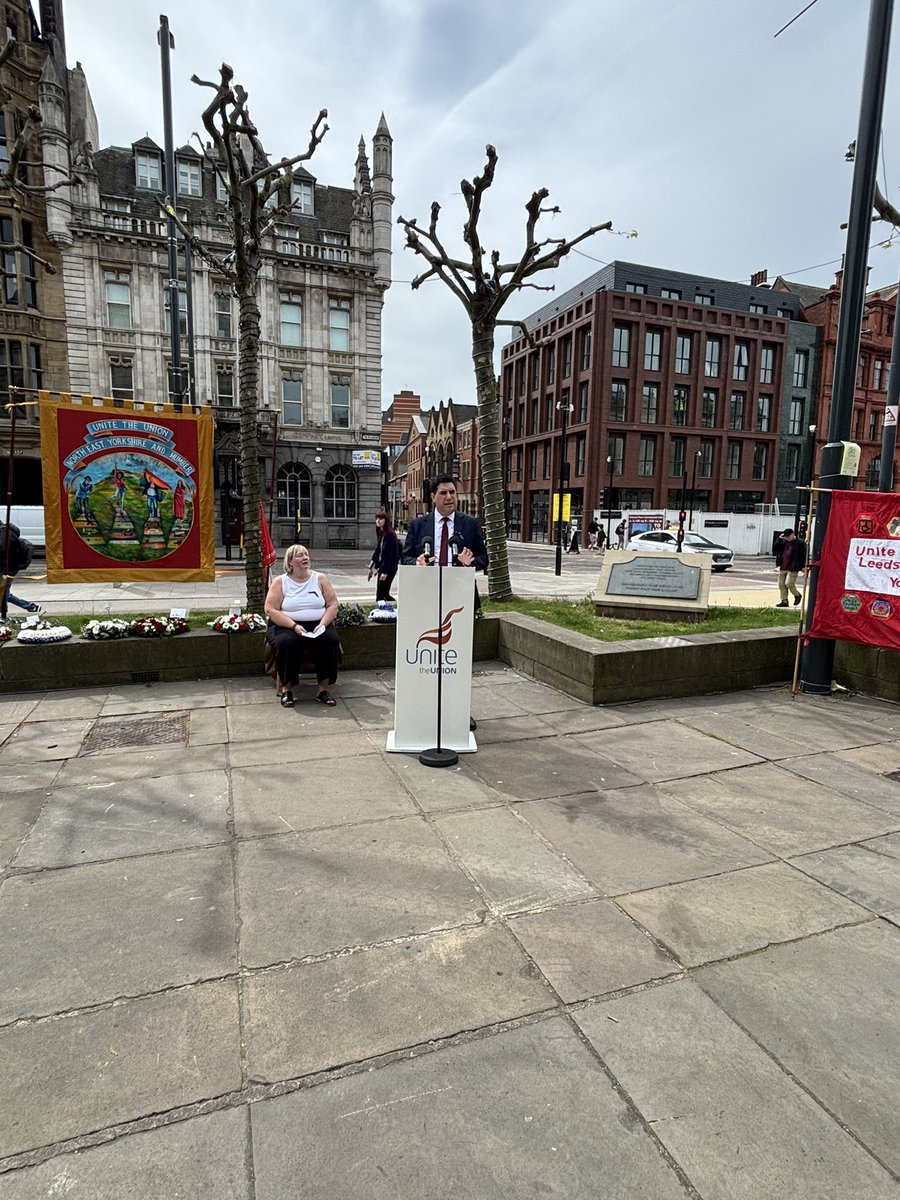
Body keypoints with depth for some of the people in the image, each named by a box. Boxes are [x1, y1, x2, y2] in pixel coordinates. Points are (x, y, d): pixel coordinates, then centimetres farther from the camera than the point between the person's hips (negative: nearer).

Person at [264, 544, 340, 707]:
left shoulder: (320, 578, 9)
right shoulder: (280, 581, 3)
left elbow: (333, 604, 5)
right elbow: (270, 610, -6)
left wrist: (322, 624, -13)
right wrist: (294, 626, -19)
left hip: (317, 625, 2)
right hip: (286, 625, -2)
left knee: (331, 640, -28)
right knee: (286, 643, -34)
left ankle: (323, 688, -16)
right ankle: (287, 688, -16)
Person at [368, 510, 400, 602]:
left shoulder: (390, 535, -15)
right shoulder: (380, 534, 11)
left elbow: (390, 555, -19)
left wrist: (385, 572, -21)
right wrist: (371, 566, 19)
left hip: (388, 568, -9)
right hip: (381, 567, 9)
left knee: (381, 594, -7)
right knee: (381, 594, 11)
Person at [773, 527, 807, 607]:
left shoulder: (800, 543, -6)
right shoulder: (783, 542, 11)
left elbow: (804, 555, -5)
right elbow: (776, 548, 10)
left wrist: (803, 566, -8)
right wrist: (780, 539, 0)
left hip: (792, 568, -7)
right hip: (783, 568, 7)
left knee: (789, 583, -13)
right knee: (781, 584, 5)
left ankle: (797, 595, 15)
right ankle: (784, 601, 13)